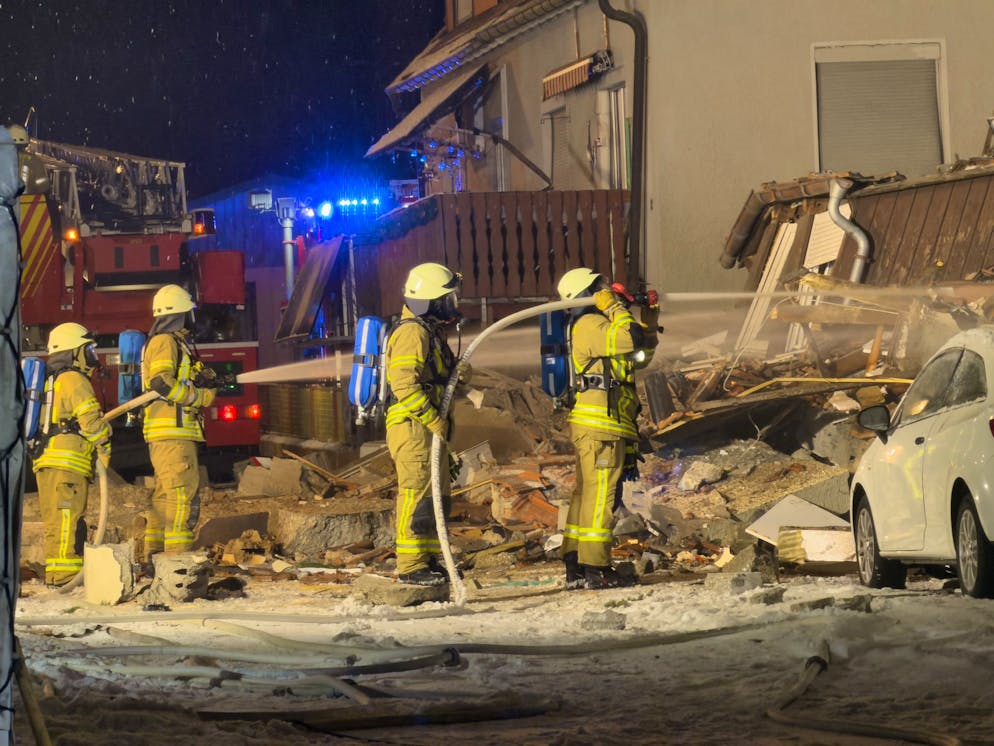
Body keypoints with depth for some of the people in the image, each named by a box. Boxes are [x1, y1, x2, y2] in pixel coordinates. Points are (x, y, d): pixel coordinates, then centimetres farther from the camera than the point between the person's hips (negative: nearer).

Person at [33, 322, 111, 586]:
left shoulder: (51, 382, 25)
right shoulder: (75, 380, -5)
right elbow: (91, 418, -15)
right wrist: (105, 449, -3)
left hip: (46, 463, 10)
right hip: (68, 464, -9)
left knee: (58, 522, 11)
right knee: (67, 520, -13)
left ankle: (56, 578, 11)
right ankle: (63, 576, -19)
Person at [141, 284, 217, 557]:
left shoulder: (176, 343, 23)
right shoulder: (165, 342, -8)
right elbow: (161, 382, -21)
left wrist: (204, 381, 2)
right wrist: (199, 396, -13)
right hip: (172, 432, -11)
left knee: (164, 495, 13)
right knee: (183, 495, -15)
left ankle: (154, 556, 16)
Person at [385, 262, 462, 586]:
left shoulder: (432, 332, 19)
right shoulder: (411, 333, -15)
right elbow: (404, 384, -24)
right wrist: (435, 421, -22)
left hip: (431, 429, 11)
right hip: (413, 428, -11)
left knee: (437, 495, 14)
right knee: (417, 495, -9)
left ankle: (429, 559, 22)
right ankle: (410, 565, -8)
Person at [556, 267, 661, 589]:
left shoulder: (599, 327, 23)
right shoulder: (590, 326, -9)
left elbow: (642, 354, 28)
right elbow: (632, 339, -24)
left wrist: (651, 316, 21)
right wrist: (614, 307, -12)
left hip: (592, 426, 11)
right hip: (601, 423, -11)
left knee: (586, 493, 11)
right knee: (601, 494, -10)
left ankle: (575, 567, 14)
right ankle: (594, 566, -12)